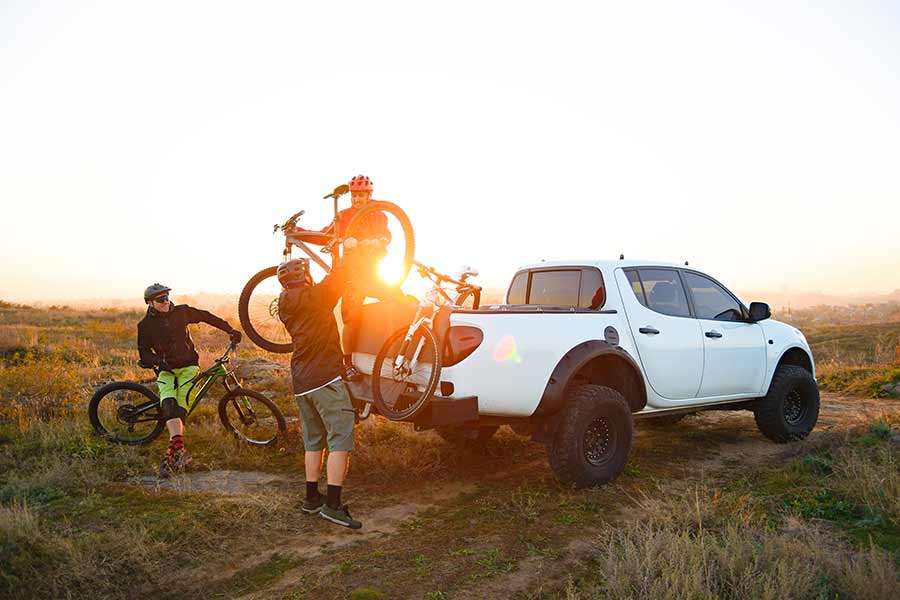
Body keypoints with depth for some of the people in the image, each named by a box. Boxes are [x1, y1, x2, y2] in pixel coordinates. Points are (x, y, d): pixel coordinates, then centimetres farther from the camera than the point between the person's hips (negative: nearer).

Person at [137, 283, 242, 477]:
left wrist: (230, 330, 9)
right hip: (166, 370, 0)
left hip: (188, 366, 0)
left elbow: (206, 317, 11)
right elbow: (144, 352, 1)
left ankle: (172, 453, -11)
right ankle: (180, 450, -37)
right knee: (169, 405, -25)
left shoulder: (181, 312, 1)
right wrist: (159, 361, -20)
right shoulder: (145, 325, 1)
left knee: (181, 408, -13)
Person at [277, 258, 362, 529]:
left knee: (313, 441, 17)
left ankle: (312, 497, 21)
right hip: (326, 377, -8)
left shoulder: (286, 307, 13)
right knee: (340, 440, -7)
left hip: (301, 383, 8)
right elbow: (338, 277, -11)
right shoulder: (314, 297, -9)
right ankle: (333, 504, -13)